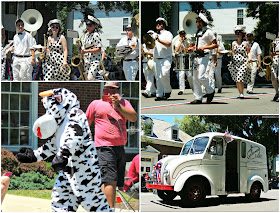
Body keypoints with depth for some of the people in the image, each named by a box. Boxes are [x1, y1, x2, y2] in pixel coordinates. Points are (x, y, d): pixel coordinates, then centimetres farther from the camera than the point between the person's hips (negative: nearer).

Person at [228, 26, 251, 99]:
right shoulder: (234, 43, 12)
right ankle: (240, 93, 14)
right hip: (235, 63, 4)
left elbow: (248, 52, 5)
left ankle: (242, 94, -9)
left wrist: (249, 57, -12)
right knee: (236, 80, 2)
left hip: (243, 63, -4)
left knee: (240, 78, -17)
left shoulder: (245, 43, 2)